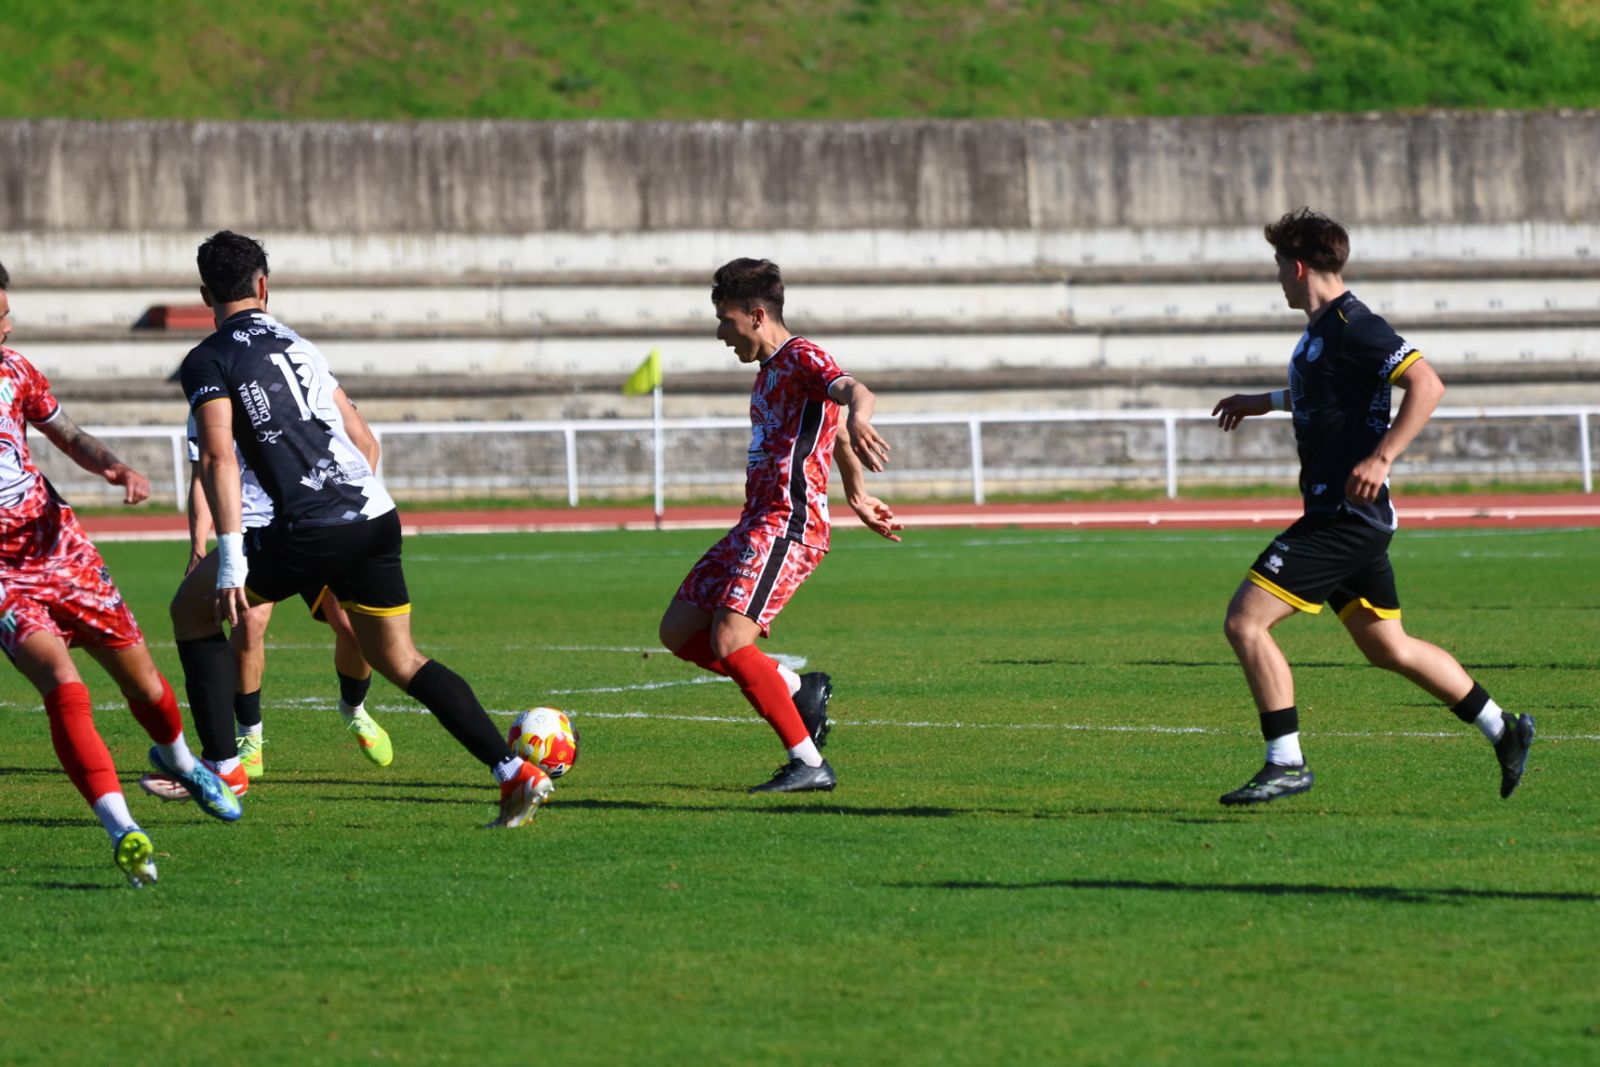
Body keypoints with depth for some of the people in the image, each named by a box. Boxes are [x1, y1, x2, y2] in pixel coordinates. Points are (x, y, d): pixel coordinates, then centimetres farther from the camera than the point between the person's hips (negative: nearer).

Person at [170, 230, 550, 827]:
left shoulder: (208, 362, 0)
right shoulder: (299, 346, 21)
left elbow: (218, 456, -14)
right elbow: (361, 436, 24)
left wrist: (230, 557, -19)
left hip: (307, 532, -6)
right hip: (376, 518, 6)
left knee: (193, 610, 16)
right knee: (400, 662, 17)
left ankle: (222, 770, 11)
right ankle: (515, 773, 3)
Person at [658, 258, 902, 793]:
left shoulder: (801, 357, -9)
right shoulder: (768, 372, 21)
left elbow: (855, 392, -31)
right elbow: (833, 432, 36)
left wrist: (858, 419, -54)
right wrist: (857, 497, 47)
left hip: (787, 524, -10)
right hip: (755, 524, 10)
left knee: (728, 642, -21)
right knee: (678, 632, 8)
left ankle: (808, 763, -16)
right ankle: (798, 688, 13)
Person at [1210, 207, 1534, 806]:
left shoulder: (1352, 326, -15)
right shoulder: (1321, 330, 15)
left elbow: (1426, 385, -23)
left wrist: (1381, 458, -29)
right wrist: (1264, 402, 40)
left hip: (1346, 515, -10)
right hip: (1345, 516, 10)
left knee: (1245, 621, -12)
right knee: (1389, 648, 16)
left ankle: (1286, 763, -10)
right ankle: (1503, 730, 23)